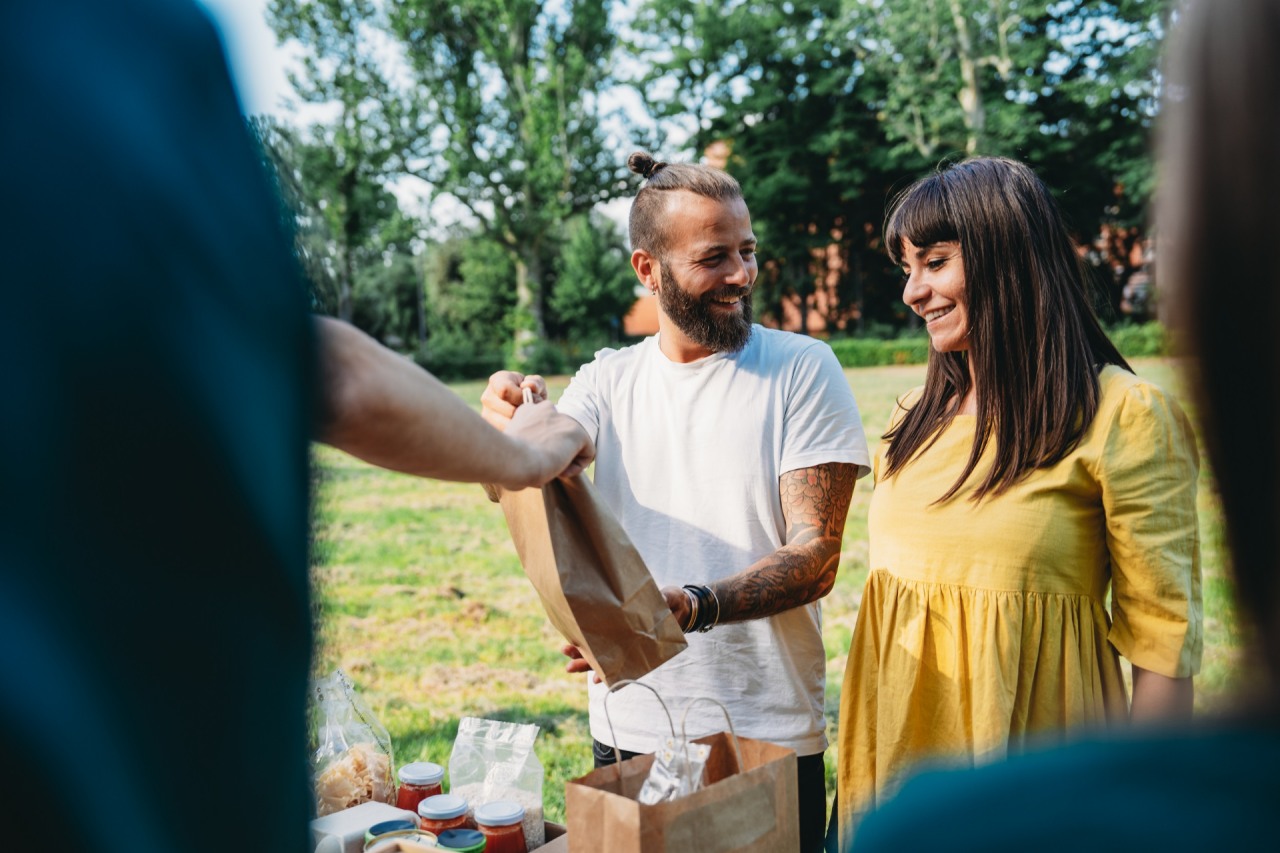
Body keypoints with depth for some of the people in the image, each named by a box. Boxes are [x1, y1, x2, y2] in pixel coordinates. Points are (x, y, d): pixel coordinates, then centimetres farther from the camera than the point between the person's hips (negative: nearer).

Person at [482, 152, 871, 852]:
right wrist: (511, 424, -33)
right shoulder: (606, 380, 3)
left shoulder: (802, 369, -8)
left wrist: (689, 608, -31)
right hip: (628, 729, 3)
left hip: (771, 735, -2)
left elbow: (816, 556, -14)